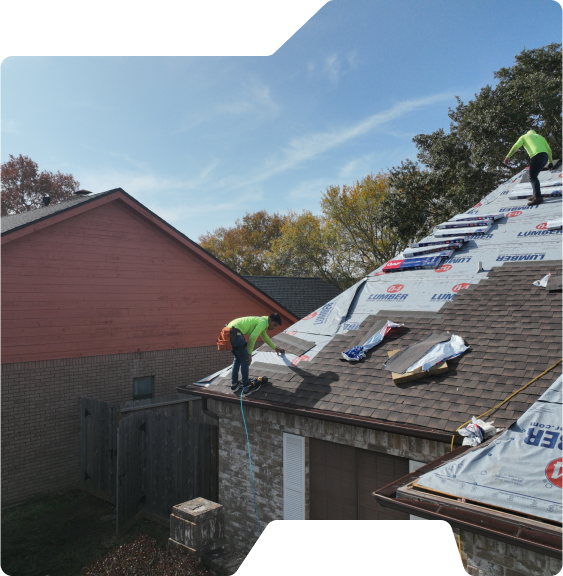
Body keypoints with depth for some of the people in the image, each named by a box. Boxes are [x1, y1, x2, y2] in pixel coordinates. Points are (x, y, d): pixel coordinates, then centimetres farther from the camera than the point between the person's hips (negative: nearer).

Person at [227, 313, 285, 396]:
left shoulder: (260, 321, 28)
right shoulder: (263, 322, -3)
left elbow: (265, 337, 47)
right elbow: (252, 337, -15)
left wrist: (275, 348, 57)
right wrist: (249, 354, -9)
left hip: (228, 331, 10)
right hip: (235, 333, -10)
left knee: (237, 358, 23)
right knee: (245, 360, 1)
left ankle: (234, 384, 27)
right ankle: (246, 388, 8)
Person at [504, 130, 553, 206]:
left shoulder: (524, 137, 22)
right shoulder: (539, 136, 32)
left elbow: (516, 146, 4)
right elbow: (549, 149, 26)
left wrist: (507, 157, -2)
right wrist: (550, 162, 32)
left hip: (536, 156, -6)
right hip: (545, 156, 6)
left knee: (533, 177, -13)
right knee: (534, 176, 18)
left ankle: (538, 197, -25)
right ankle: (536, 194, 15)